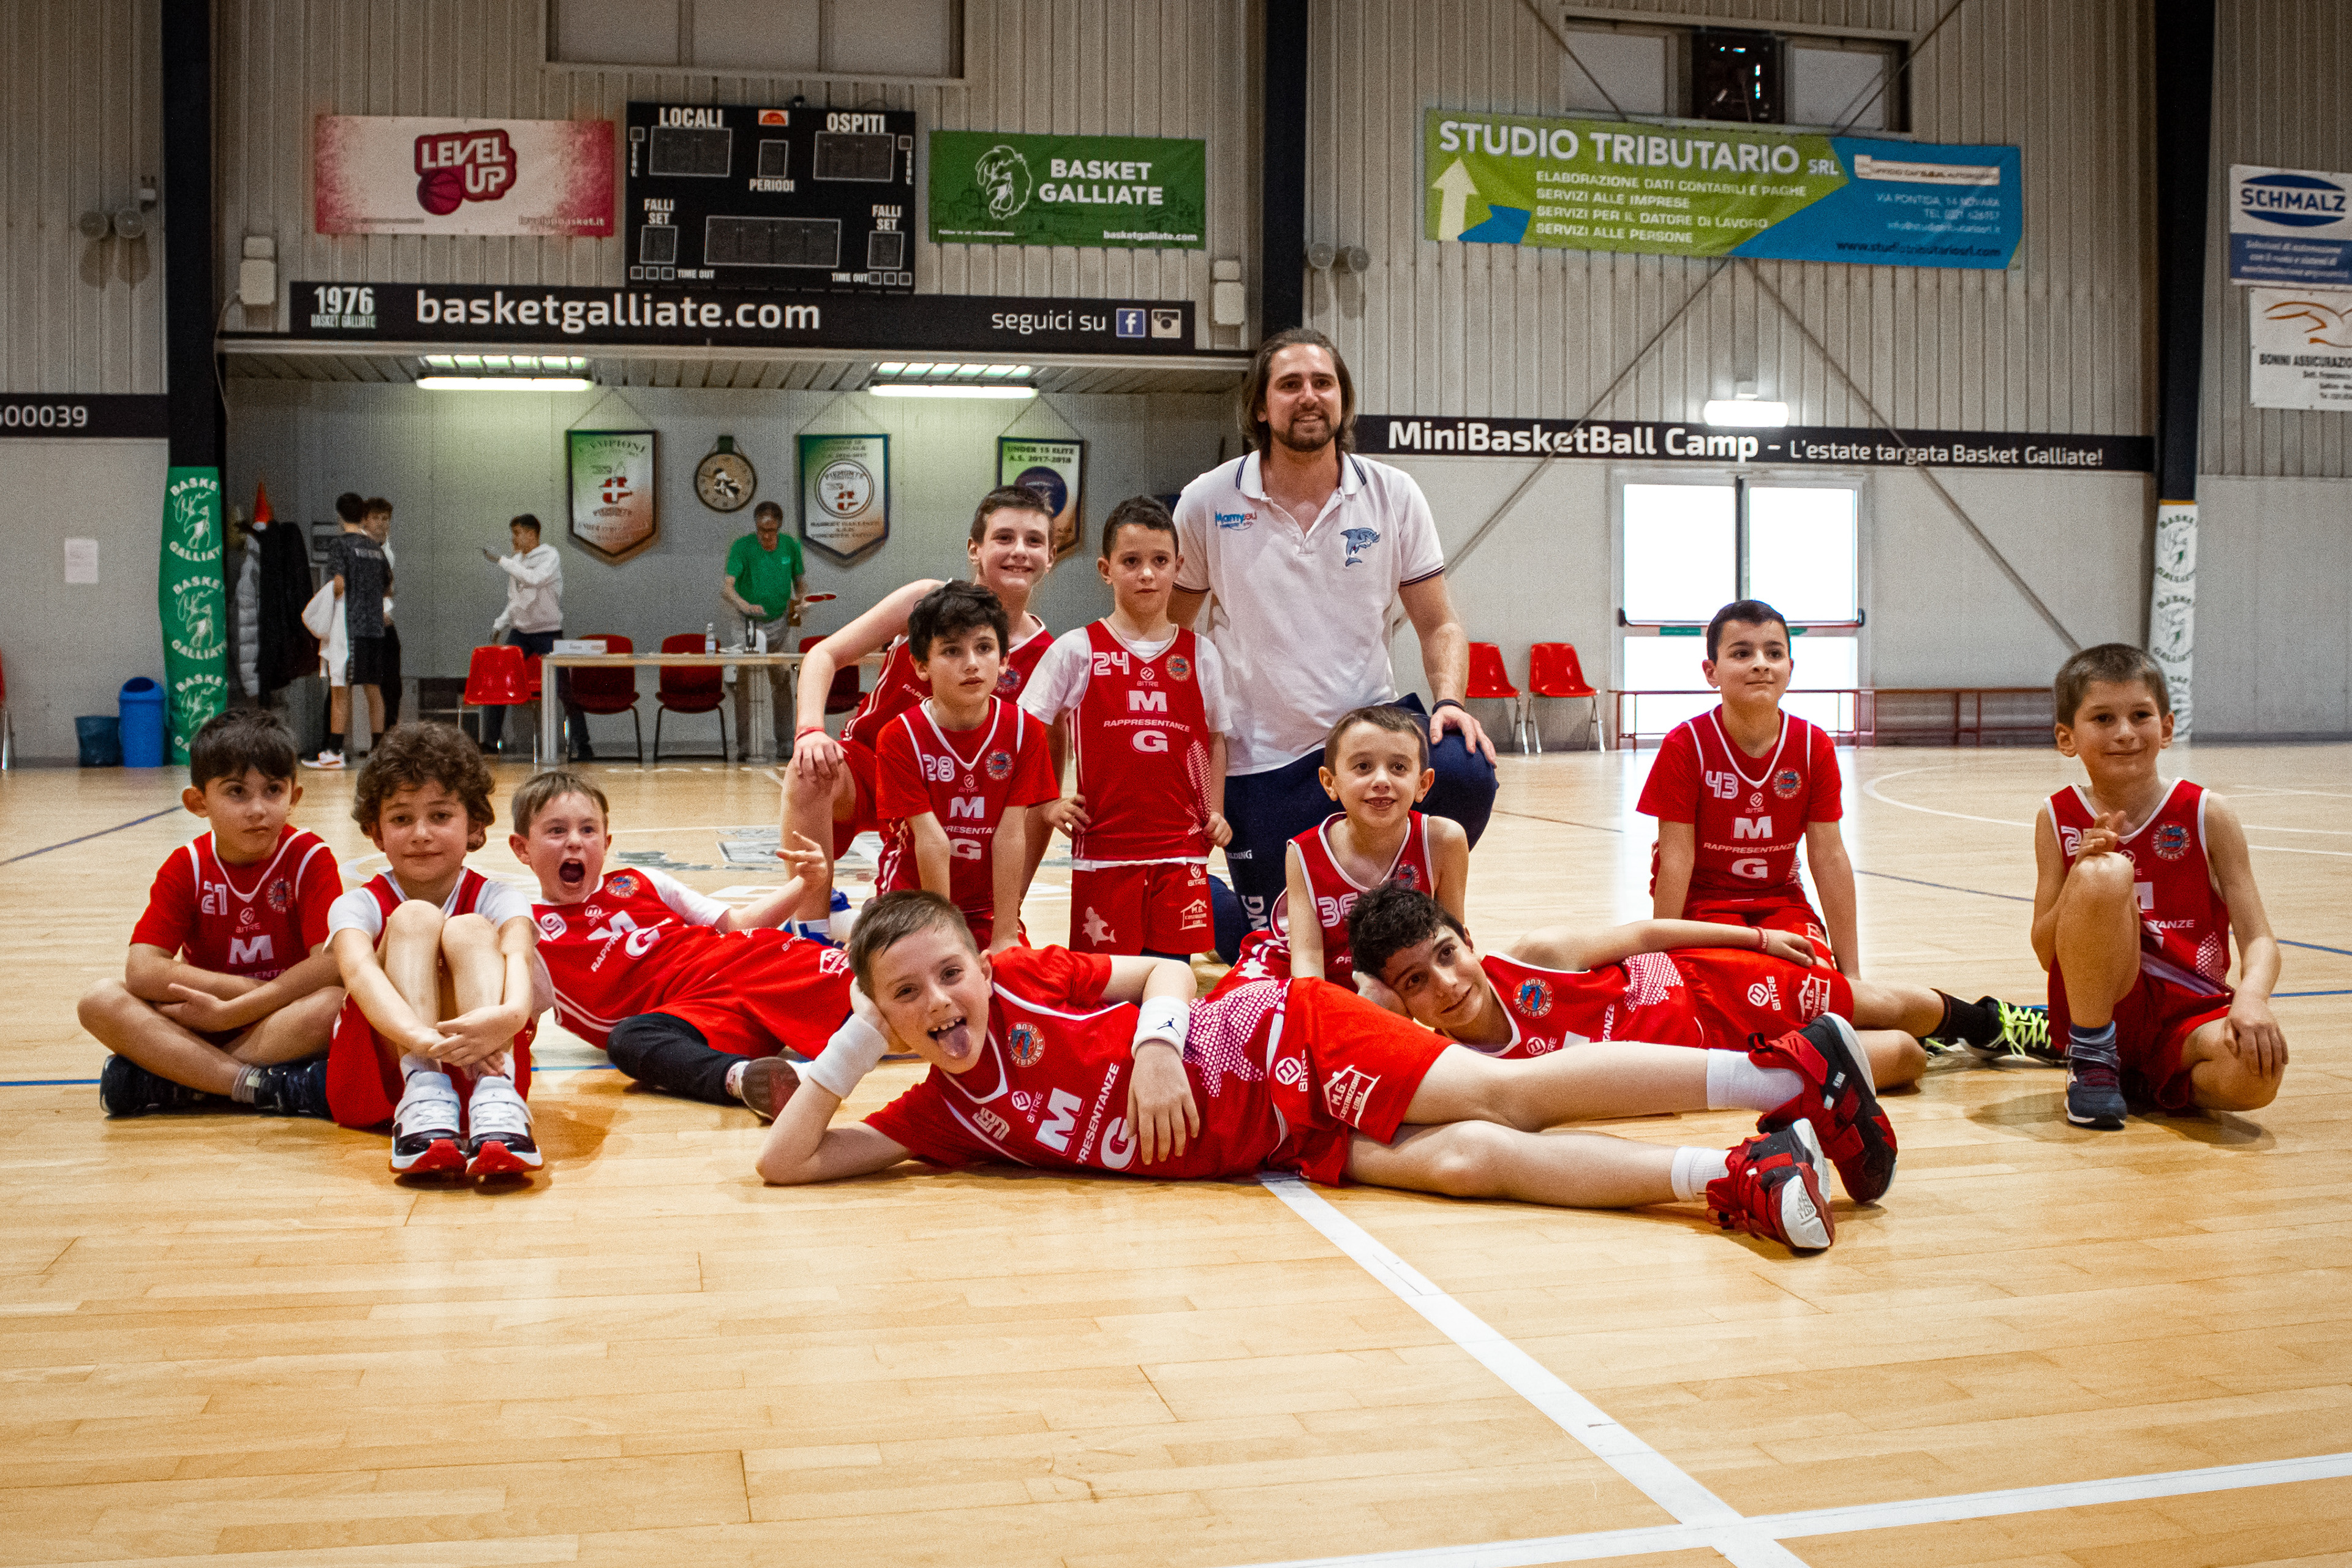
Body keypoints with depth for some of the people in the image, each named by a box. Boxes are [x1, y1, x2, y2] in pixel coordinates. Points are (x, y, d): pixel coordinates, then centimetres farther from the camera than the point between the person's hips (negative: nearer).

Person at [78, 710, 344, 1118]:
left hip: (282, 1025, -2)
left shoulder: (310, 858, -7)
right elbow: (142, 971, -14)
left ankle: (166, 1082, -25)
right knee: (100, 1000, -21)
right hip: (200, 1023, 3)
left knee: (333, 1004, -35)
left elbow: (332, 963, -21)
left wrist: (229, 1011, -24)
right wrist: (256, 988, -20)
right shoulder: (186, 867, -1)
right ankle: (265, 1088, -32)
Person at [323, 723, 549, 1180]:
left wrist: (511, 1013, -47)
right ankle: (423, 1101, -39)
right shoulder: (359, 906, 3)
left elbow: (517, 954, -21)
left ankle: (496, 1106, -43)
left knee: (469, 931, -20)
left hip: (482, 1065, 0)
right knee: (415, 917, -17)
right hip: (378, 1086, 0)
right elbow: (358, 970, -21)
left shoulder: (497, 901, 3)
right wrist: (418, 1036, -44)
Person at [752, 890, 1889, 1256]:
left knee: (1501, 1095, -17)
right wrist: (853, 1042, -6)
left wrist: (1158, 1044, -17)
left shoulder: (1024, 979, -6)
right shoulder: (943, 1114, 3)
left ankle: (1786, 1077, -17)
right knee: (1468, 1161, -14)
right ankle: (1732, 1183, -19)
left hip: (1291, 1045, -3)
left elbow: (1168, 971, 1)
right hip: (1288, 1152, 3)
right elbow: (786, 1164, 0)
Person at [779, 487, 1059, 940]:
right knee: (811, 773, -36)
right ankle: (812, 933, -29)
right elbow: (825, 655, -10)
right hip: (867, 764, -1)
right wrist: (810, 731, -30)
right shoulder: (930, 601, -12)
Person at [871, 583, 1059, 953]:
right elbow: (932, 841, -19)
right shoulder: (901, 737, -15)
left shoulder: (1023, 730, -8)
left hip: (988, 909, 2)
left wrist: (1005, 936, -13)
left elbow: (1011, 835, -11)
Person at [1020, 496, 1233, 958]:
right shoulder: (1077, 650, 1)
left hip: (1182, 849, 2)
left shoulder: (1200, 655, 8)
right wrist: (1046, 804, -2)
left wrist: (1215, 811, 7)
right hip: (1103, 844, -2)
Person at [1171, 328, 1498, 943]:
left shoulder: (1393, 495, 0)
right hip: (1260, 758, -1)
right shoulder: (1207, 502, -2)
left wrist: (1448, 701, -17)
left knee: (1467, 772, -30)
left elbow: (1439, 624, 3)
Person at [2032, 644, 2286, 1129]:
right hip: (2101, 1003, -1)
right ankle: (2091, 1057, -12)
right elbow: (2047, 953, 0)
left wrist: (2252, 997, -27)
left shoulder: (2208, 815, 0)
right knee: (2105, 873, -29)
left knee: (2257, 1071, -36)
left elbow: (2258, 939, -4)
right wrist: (2085, 879, -18)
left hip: (2189, 1015, 1)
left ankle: (2142, 1083, -1)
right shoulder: (2058, 819, 3)